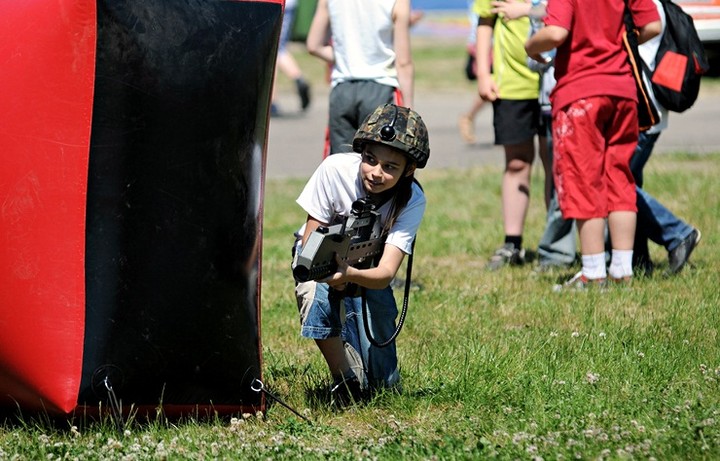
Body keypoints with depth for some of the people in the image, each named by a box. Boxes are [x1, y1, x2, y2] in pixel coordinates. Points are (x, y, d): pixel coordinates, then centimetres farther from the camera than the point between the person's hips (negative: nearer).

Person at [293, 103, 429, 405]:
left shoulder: (412, 200, -26)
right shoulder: (336, 169, -29)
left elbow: (386, 272, -35)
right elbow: (310, 240, -20)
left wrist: (348, 274, -55)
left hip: (368, 270, 1)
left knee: (382, 383, -8)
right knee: (314, 293, -38)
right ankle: (345, 381, -19)